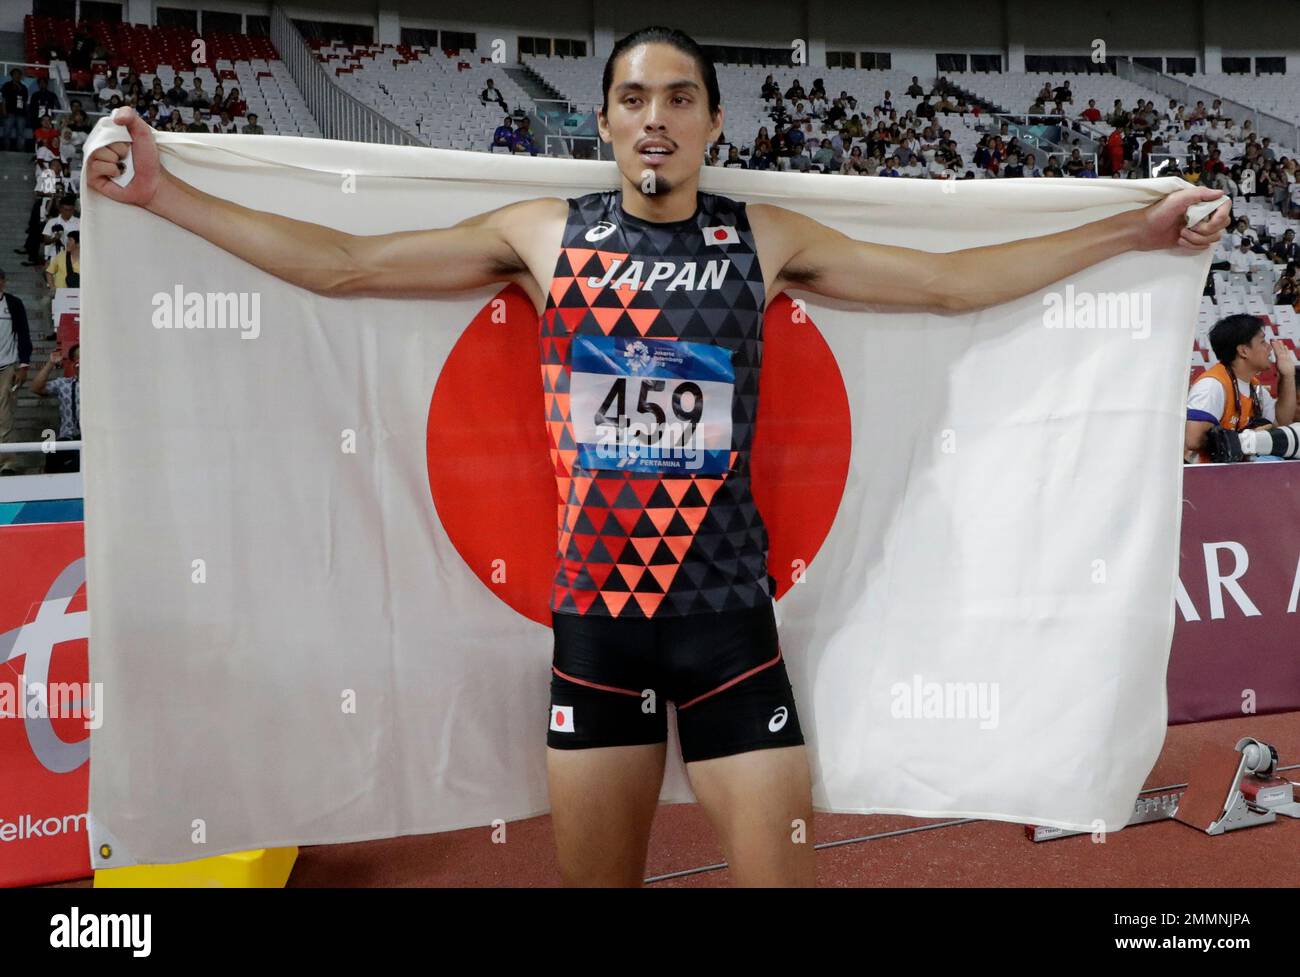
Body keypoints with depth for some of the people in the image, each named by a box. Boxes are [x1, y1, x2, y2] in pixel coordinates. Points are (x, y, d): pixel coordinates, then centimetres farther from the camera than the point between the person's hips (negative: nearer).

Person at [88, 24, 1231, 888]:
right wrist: (165, 191, 2)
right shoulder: (541, 234, 2)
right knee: (593, 874, 14)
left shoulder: (768, 240, 2)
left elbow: (952, 281, 4)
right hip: (590, 610, 1)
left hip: (727, 610, 0)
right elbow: (342, 263, 3)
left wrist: (1133, 231, 4)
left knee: (777, 867, 3)